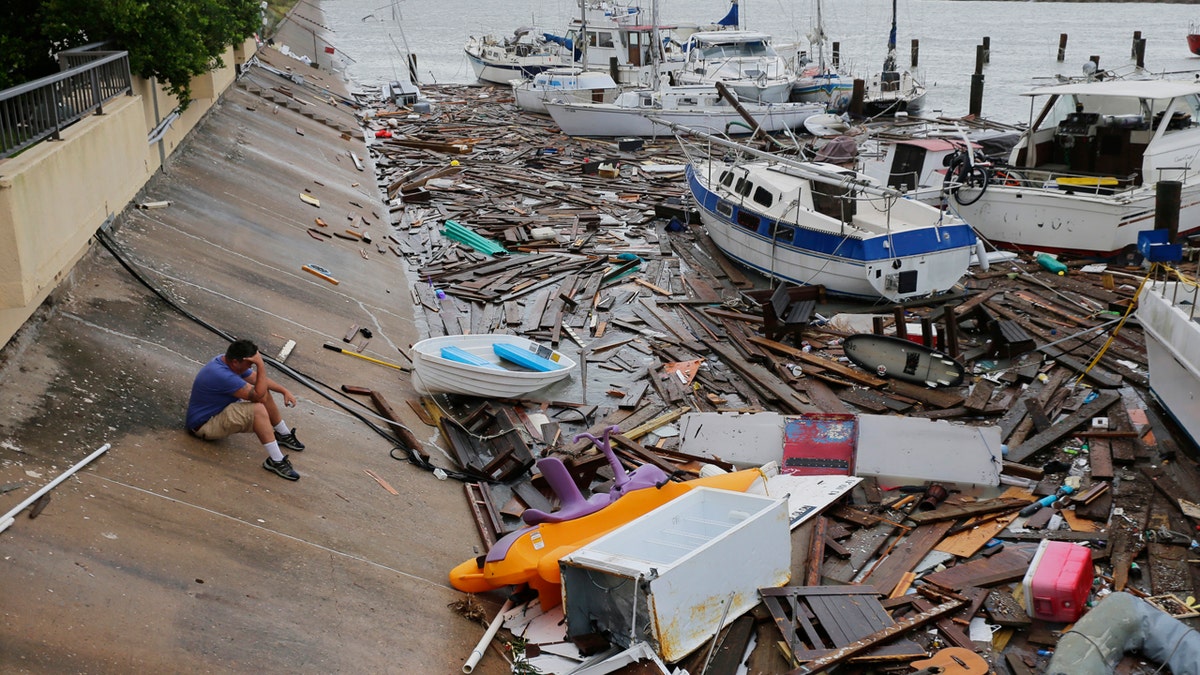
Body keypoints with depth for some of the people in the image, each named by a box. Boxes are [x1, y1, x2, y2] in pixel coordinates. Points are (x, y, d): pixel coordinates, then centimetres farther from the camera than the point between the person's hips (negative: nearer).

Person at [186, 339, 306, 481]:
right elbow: (258, 395, -30)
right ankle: (276, 461, -25)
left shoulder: (226, 361, -4)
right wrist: (260, 364, -33)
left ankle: (284, 434, 25)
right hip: (204, 425, -10)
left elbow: (257, 378, 10)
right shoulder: (222, 375, -34)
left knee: (264, 392, 8)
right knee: (258, 410, -30)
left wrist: (284, 391, 3)